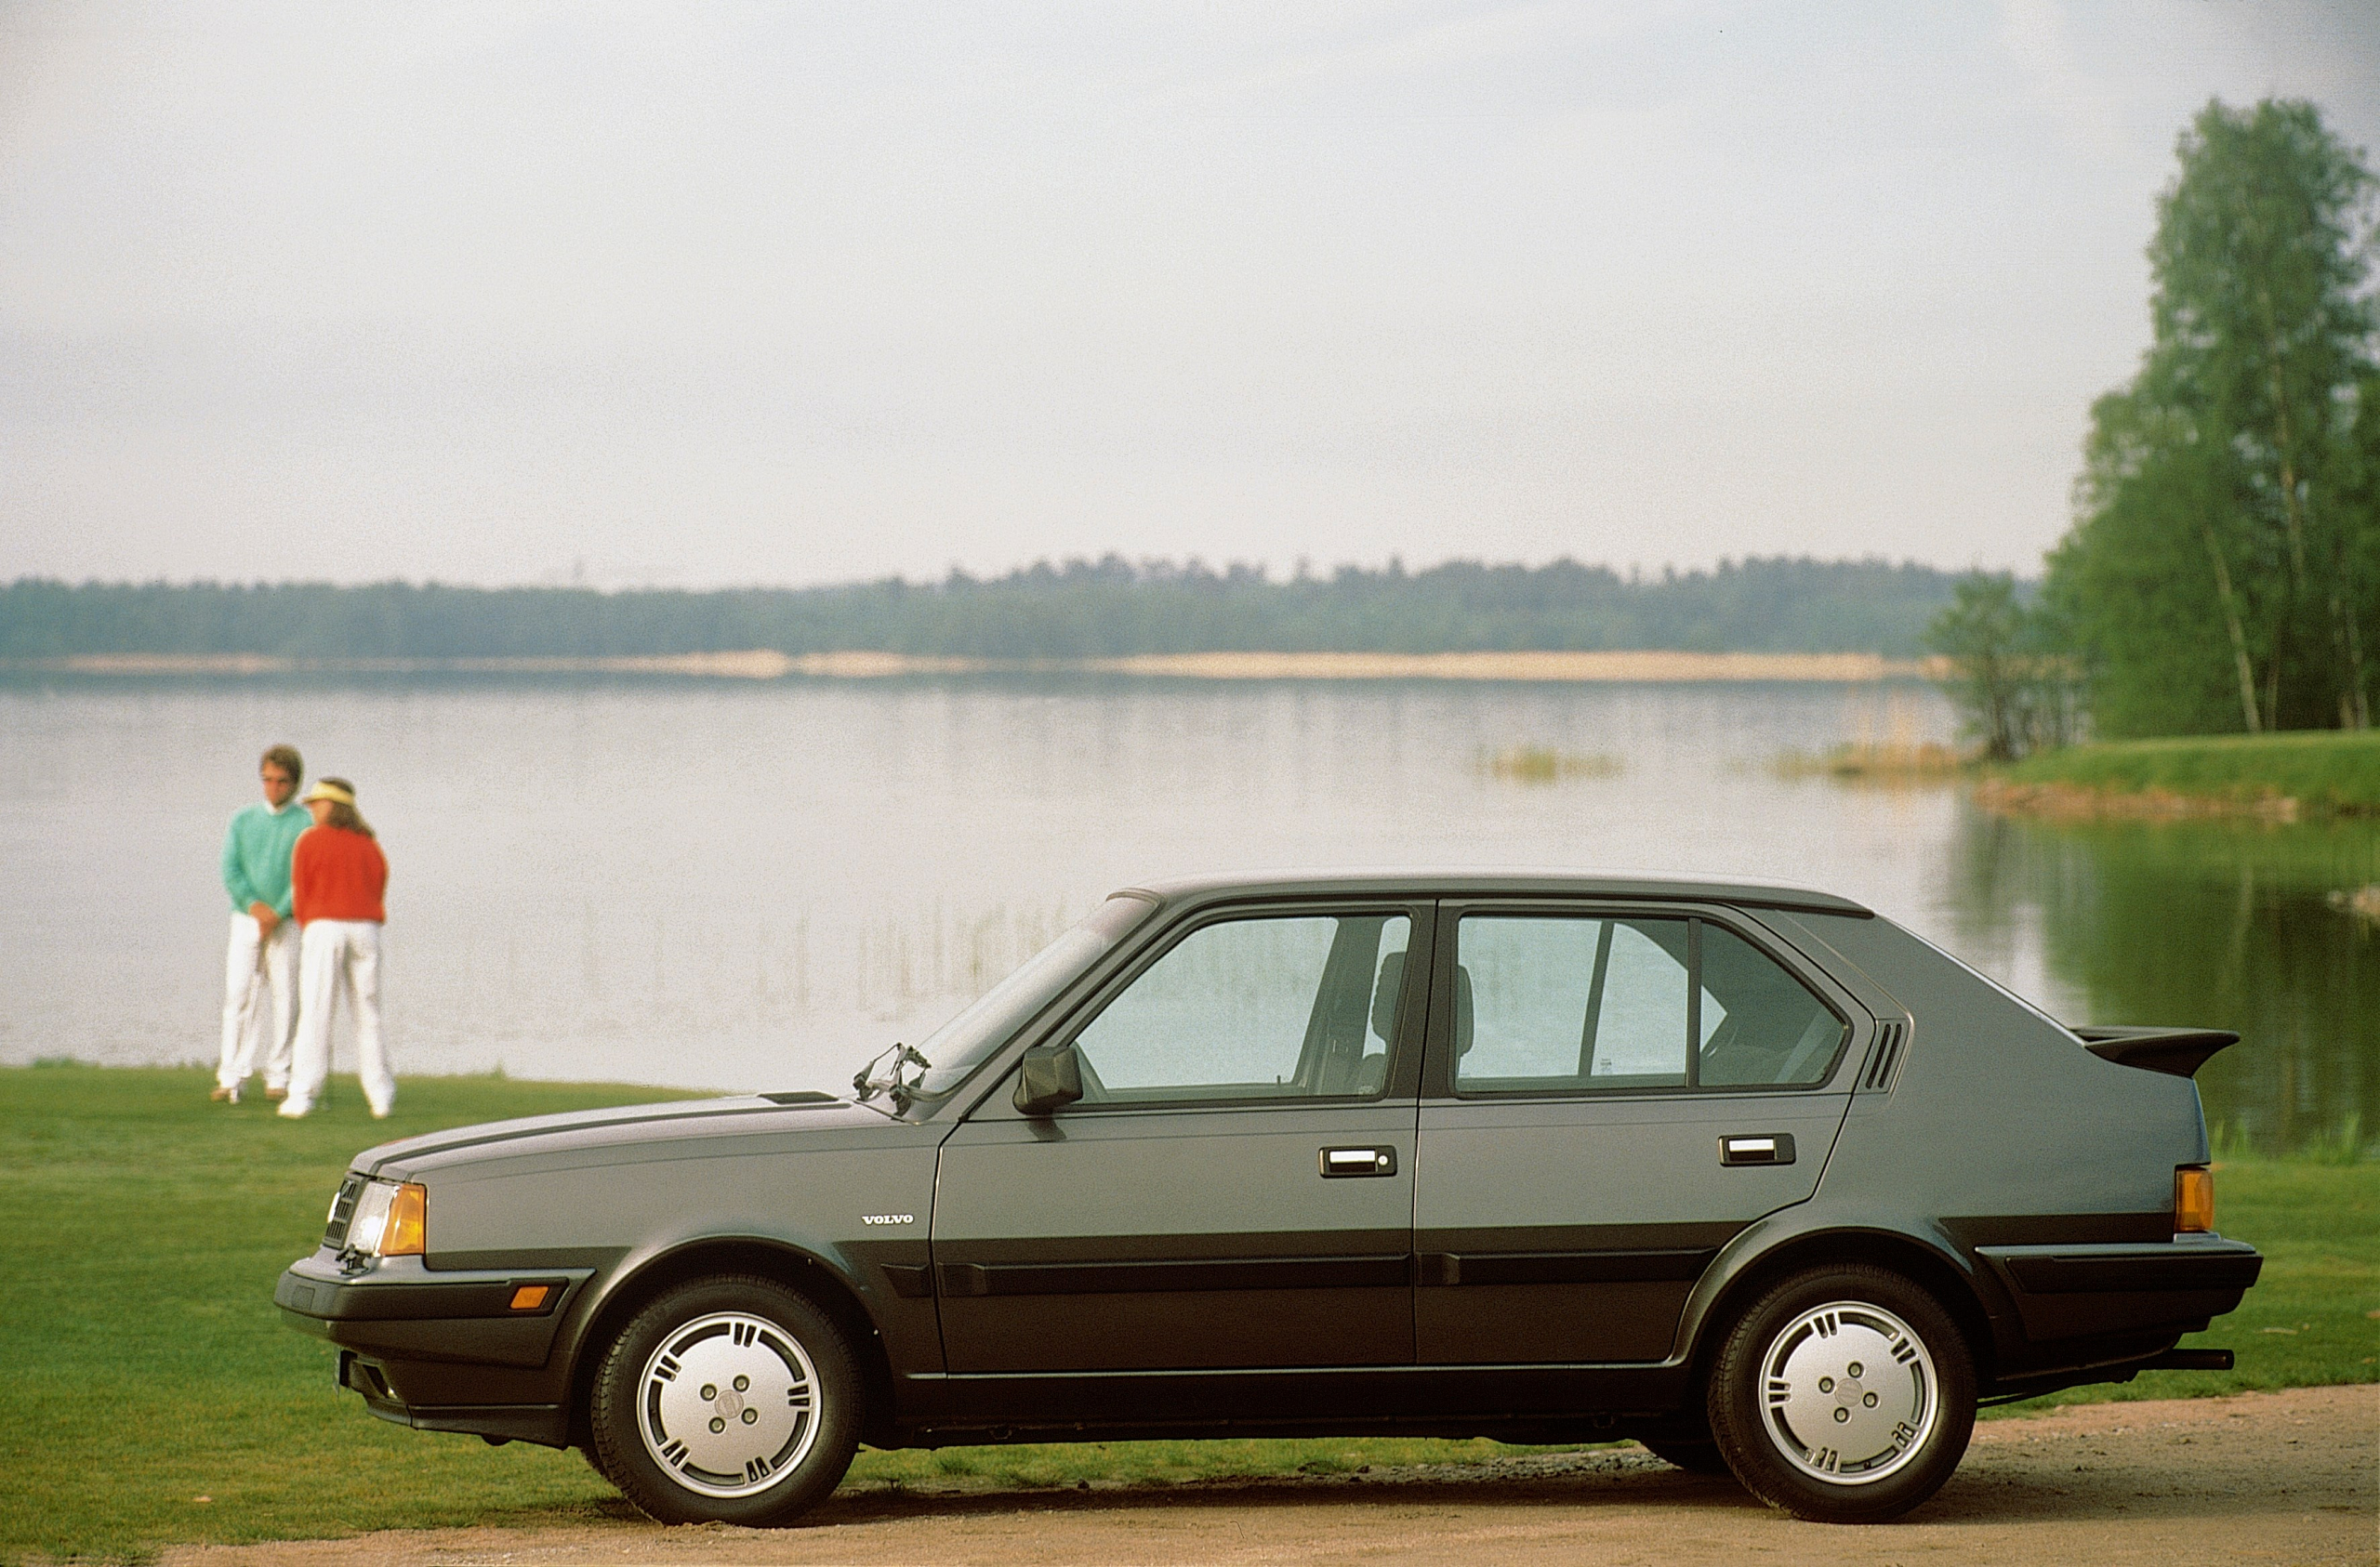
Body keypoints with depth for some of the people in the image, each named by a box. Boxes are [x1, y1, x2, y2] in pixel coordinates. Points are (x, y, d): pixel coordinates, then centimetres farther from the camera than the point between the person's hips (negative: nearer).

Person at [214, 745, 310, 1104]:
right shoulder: (243, 819, 12)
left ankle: (278, 1077, 4)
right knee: (238, 996, -6)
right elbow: (230, 870, 3)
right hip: (246, 920, 2)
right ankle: (232, 1078, -9)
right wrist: (255, 905, -12)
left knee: (286, 998, -3)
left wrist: (277, 914, -16)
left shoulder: (307, 825, 2)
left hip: (288, 923, -2)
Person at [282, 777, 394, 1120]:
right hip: (365, 930, 4)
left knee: (315, 1013, -5)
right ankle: (380, 1095, 6)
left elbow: (301, 893, -1)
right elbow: (380, 888, 11)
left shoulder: (310, 840, -2)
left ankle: (303, 1095, -11)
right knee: (367, 1014, 9)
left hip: (323, 927, -4)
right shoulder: (369, 844, 12)